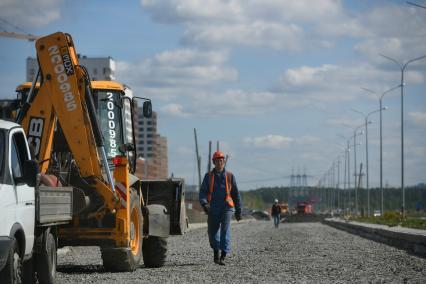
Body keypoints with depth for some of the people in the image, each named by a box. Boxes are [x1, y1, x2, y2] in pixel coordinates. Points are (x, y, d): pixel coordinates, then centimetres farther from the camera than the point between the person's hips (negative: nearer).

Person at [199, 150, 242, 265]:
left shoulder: (229, 176, 9)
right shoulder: (208, 176, 9)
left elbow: (235, 194, 15)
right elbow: (202, 192, 0)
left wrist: (238, 210, 14)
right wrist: (204, 204, -19)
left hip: (226, 207, -1)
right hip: (213, 208, 1)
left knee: (225, 230, -17)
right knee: (212, 232, 7)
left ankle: (223, 256, -21)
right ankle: (216, 251, 33)